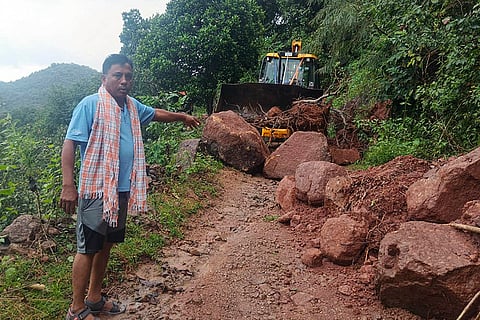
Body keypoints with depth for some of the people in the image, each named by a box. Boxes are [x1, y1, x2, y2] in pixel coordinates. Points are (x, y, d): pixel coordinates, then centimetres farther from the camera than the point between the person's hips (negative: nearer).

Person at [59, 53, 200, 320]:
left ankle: (94, 298, 33)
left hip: (122, 189, 7)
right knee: (88, 248, 2)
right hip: (96, 190, -7)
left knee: (105, 245, 17)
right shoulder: (90, 105, -12)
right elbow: (69, 143, -15)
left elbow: (155, 114, 29)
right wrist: (68, 185, -22)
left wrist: (181, 116, 41)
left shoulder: (132, 106, 10)